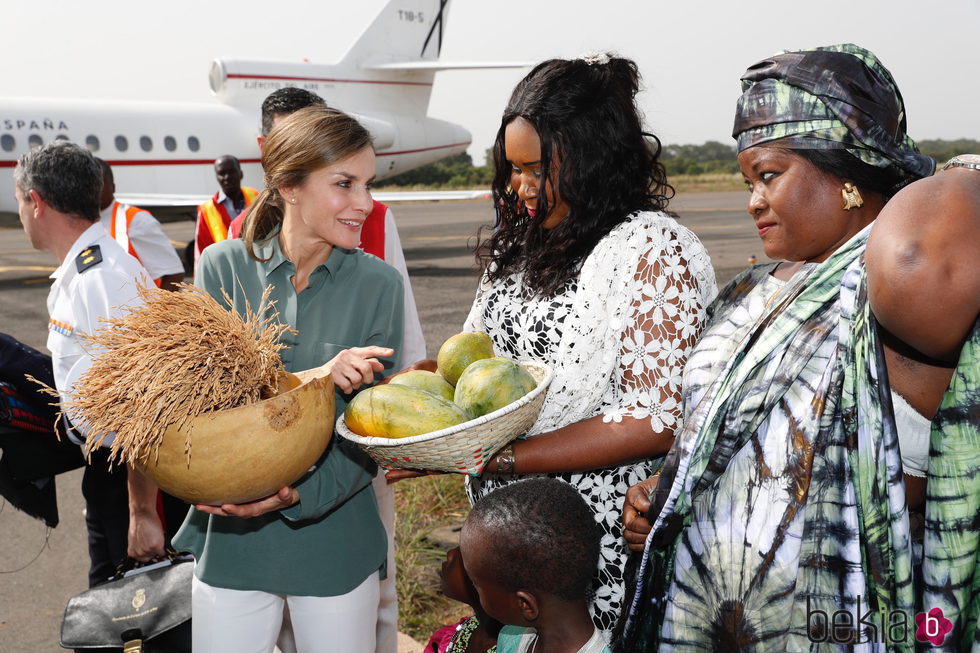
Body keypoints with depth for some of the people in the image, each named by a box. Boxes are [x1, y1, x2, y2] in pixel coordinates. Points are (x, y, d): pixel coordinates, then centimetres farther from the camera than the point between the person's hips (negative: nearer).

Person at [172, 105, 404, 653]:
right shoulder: (224, 267, -4)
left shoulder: (378, 284, -7)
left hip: (334, 540, 0)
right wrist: (313, 379, -26)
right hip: (229, 539, 1)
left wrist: (298, 496, -21)